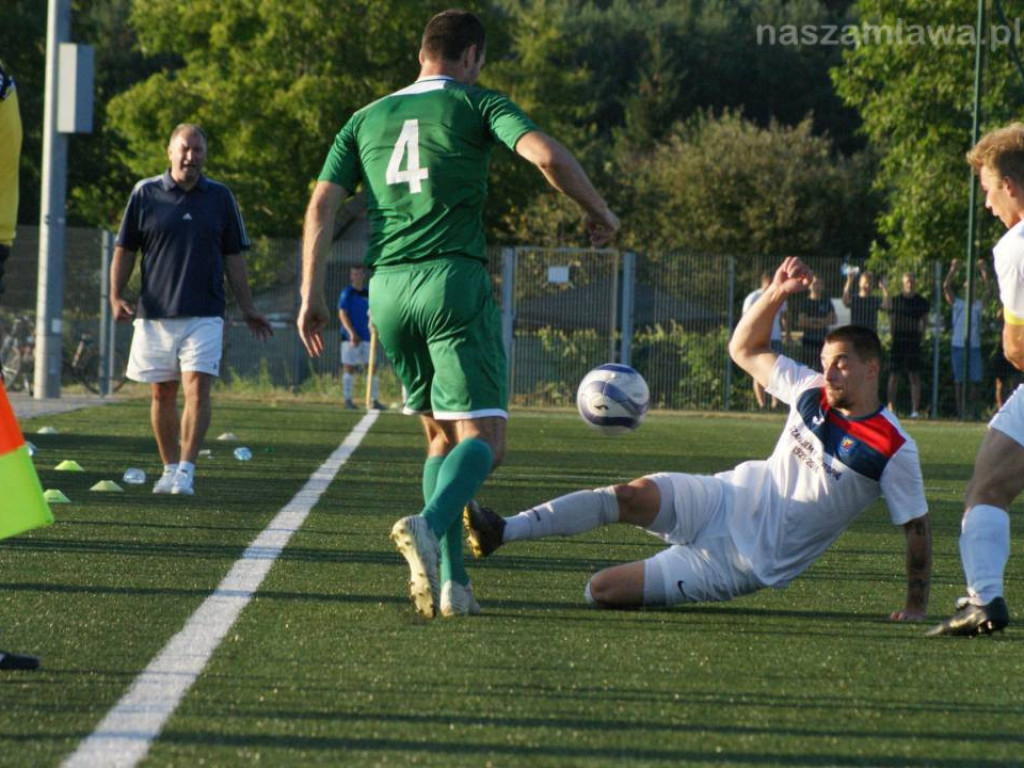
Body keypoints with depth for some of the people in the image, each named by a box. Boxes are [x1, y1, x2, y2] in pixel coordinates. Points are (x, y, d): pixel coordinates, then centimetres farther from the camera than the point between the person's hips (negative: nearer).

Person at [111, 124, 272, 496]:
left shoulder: (220, 197, 8)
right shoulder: (145, 193, 4)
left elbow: (233, 257, 13)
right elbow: (125, 249, 8)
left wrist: (247, 308, 11)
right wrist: (116, 296, -2)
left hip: (204, 315, -1)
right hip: (155, 313, 1)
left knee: (197, 390, -13)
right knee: (162, 395, 7)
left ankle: (186, 471, -13)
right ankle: (170, 469, 18)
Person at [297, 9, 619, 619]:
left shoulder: (367, 119, 18)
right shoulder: (476, 105, 6)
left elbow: (323, 204, 9)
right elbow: (547, 155, -10)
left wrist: (312, 296, 8)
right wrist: (599, 212, 5)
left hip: (387, 290, 5)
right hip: (454, 280, -5)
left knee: (443, 435, 17)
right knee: (483, 437, -6)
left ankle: (451, 580, 4)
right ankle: (429, 527, -35)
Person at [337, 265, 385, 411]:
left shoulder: (367, 294, 12)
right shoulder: (347, 292, -3)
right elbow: (342, 314, -9)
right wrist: (352, 333, -18)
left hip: (366, 337, 5)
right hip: (350, 337, -5)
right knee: (349, 368, -1)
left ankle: (374, 400, 4)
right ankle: (348, 400, 4)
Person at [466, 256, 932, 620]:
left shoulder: (893, 450, -12)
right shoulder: (811, 393, 5)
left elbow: (917, 525, -5)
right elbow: (744, 350, 13)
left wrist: (917, 605, -7)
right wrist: (775, 295, -1)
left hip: (752, 559, -5)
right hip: (733, 500, 5)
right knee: (634, 495, -28)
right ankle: (501, 531, -35)